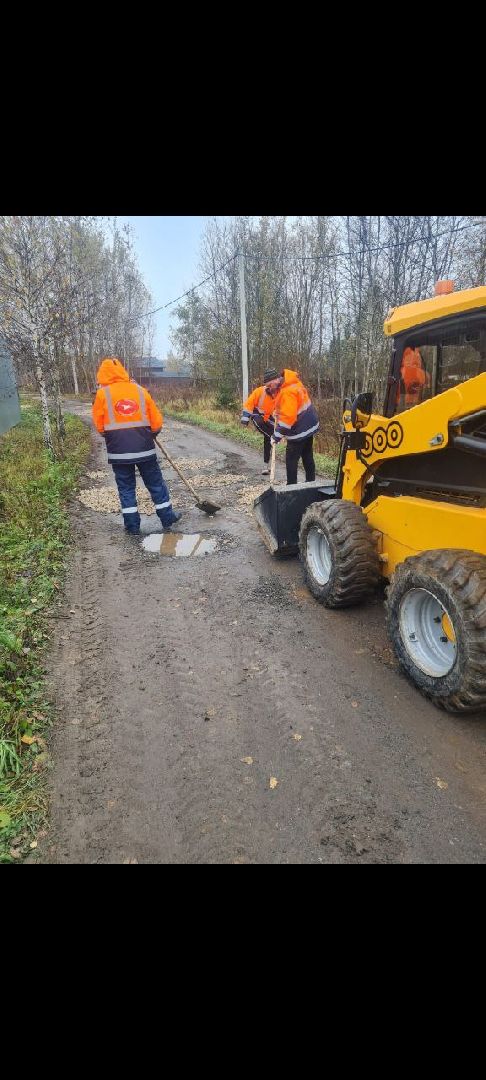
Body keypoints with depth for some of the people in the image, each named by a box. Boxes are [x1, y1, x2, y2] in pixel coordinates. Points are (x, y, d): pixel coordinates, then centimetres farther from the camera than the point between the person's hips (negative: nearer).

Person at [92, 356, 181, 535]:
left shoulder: (102, 393, -3)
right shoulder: (140, 390, 3)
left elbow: (98, 424, 3)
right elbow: (157, 421, 5)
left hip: (118, 451, -1)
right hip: (144, 449, 1)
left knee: (126, 487, 10)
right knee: (156, 484, 13)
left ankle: (132, 525, 13)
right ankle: (167, 518, 21)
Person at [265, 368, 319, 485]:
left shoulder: (287, 392, -27)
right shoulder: (292, 383, 3)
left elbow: (288, 417, -31)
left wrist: (277, 435, -25)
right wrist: (278, 413, 12)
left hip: (300, 430, -10)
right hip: (308, 425, 10)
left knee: (291, 459, -2)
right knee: (307, 457, 18)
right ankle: (311, 482, 28)